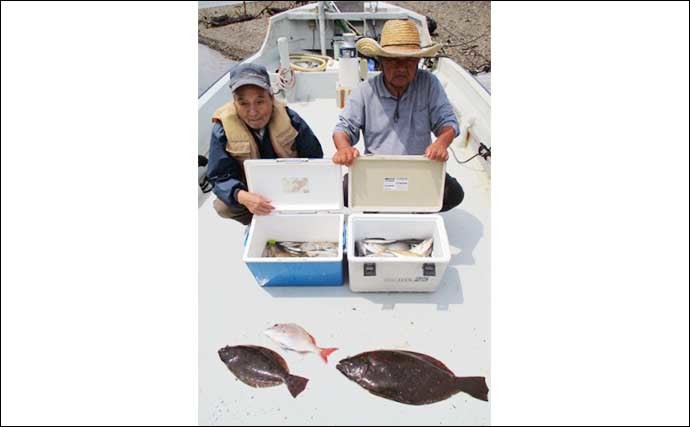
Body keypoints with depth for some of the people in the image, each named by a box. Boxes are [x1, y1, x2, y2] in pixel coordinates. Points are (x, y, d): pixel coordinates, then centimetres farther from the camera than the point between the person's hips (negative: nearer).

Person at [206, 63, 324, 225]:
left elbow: (314, 160, -10)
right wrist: (242, 196, -44)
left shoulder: (290, 119, -18)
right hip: (252, 193, -1)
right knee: (222, 206, -28)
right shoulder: (223, 129, -21)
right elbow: (221, 177, -21)